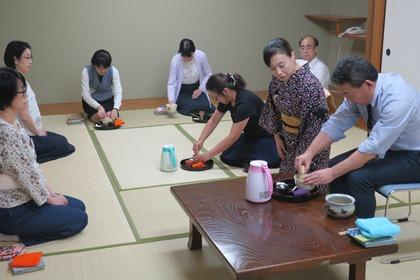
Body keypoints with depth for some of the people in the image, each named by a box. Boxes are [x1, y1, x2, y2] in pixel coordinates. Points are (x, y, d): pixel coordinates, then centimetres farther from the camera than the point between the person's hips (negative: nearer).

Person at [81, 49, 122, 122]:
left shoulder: (113, 71, -22)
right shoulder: (86, 71, -25)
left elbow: (118, 92, -25)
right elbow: (86, 95, -27)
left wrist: (115, 109, -43)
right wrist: (99, 107, -43)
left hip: (108, 99, 1)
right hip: (91, 100, -1)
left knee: (113, 116, -25)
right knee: (98, 117, -26)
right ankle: (91, 114, 9)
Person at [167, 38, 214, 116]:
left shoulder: (201, 56, -20)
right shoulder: (175, 60, -24)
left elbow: (208, 74, -3)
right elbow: (171, 82, -21)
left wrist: (200, 89, -11)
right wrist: (171, 101, -34)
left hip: (197, 87, 2)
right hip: (182, 89, -2)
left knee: (206, 107, -18)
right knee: (189, 108, -25)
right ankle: (179, 104, 9)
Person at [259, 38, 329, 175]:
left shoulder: (309, 84, -29)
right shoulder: (277, 80, -6)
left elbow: (313, 125, -27)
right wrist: (277, 137, 9)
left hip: (309, 144, -6)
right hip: (289, 142, 7)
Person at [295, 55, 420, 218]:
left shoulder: (397, 101, -34)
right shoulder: (359, 90, -12)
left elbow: (373, 148, -34)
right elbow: (337, 123, -6)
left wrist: (332, 173, -31)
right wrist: (309, 153, -17)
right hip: (384, 146, 8)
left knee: (358, 178, -25)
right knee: (337, 165, -6)